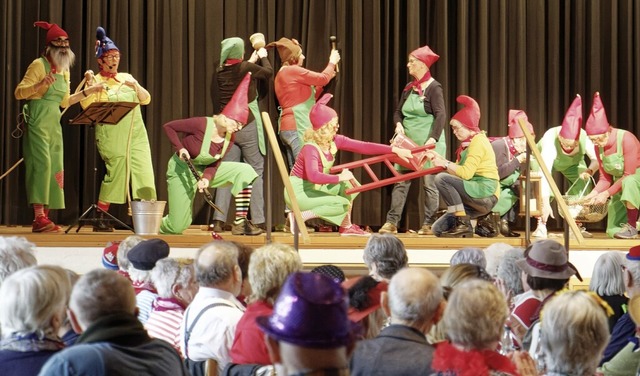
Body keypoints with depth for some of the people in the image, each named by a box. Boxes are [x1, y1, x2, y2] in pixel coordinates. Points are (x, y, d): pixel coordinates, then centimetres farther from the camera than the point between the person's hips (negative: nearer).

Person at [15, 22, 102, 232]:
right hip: (38, 123, -8)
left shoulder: (64, 71, 16)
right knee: (41, 164, -16)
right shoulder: (39, 65, -6)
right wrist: (40, 85, -26)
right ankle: (39, 218, -20)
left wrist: (87, 91, 16)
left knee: (55, 169, 4)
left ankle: (43, 218, 7)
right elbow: (19, 93, -11)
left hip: (54, 125, 8)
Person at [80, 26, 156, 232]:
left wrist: (136, 86, -6)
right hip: (111, 136, -5)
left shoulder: (126, 78, 18)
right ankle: (100, 219, 3)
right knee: (115, 174, -7)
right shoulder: (96, 81, 3)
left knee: (144, 174, -4)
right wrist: (89, 86, -23)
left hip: (136, 134, 5)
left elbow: (146, 100, 11)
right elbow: (87, 107, -10)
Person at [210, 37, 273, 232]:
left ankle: (219, 220, -1)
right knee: (256, 171, 3)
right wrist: (263, 57, 26)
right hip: (248, 126, -4)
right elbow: (268, 72, 11)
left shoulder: (219, 73, 2)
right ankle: (258, 221, 0)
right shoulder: (247, 68, -6)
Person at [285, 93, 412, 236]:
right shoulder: (311, 148, -27)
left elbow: (363, 147, -7)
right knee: (342, 205, -17)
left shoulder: (335, 141, -4)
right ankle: (299, 216, -11)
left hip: (315, 187, 8)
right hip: (298, 191, -8)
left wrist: (394, 149, -12)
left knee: (349, 185, 1)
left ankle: (346, 227, 11)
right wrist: (339, 177, -39)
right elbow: (313, 176, -43)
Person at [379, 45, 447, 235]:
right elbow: (398, 111, 18)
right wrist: (398, 124, -4)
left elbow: (441, 115, -16)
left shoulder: (433, 88, -7)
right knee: (400, 181, 2)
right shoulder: (409, 88, 13)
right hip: (408, 143, 7)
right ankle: (392, 222, 3)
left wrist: (433, 138, -27)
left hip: (428, 144, -7)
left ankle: (429, 224, 5)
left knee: (429, 183, -1)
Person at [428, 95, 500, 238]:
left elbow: (465, 173, -22)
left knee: (442, 178, -26)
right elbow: (457, 171, 12)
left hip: (485, 193, -9)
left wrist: (445, 164, -11)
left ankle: (463, 223, -19)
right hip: (477, 194, 9)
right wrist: (439, 158, 5)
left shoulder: (478, 141, -11)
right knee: (438, 229, 1)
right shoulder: (468, 143, 20)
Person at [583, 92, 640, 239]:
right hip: (620, 182, 6)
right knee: (613, 232, 0)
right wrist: (594, 193, -23)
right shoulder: (599, 147, -7)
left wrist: (606, 193, -29)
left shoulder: (626, 139, -27)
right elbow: (605, 177, -4)